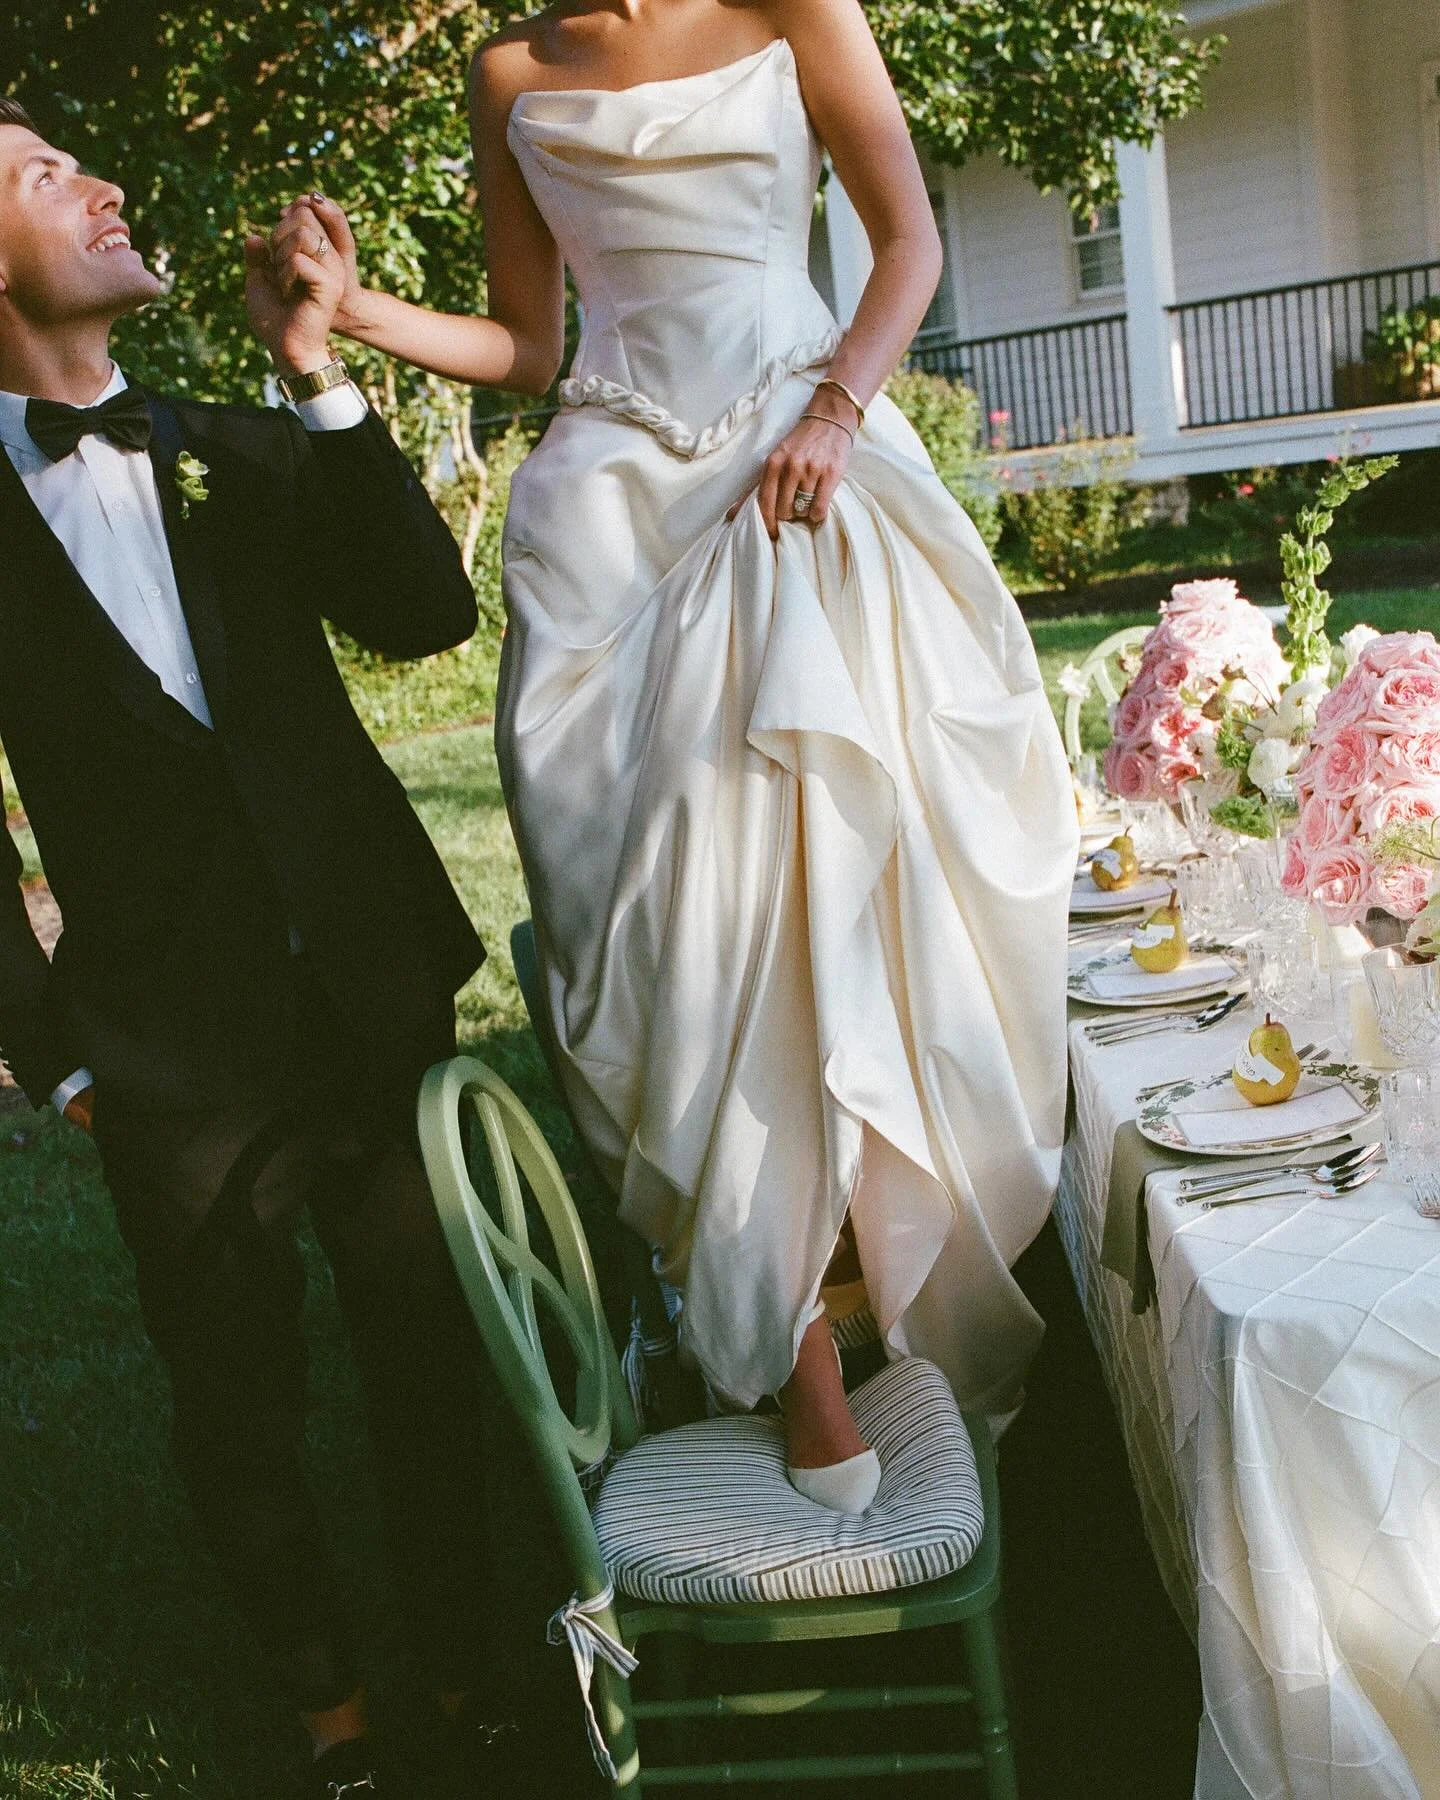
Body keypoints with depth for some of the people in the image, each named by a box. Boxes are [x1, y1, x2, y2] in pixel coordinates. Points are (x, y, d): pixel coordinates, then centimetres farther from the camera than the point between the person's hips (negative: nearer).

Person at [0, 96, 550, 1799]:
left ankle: (461, 1646, 39)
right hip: (176, 1054, -2)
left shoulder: (238, 452, 6)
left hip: (378, 1000, 3)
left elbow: (427, 614, -5)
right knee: (239, 1407, 13)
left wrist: (320, 380, -11)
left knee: (431, 1357, 14)